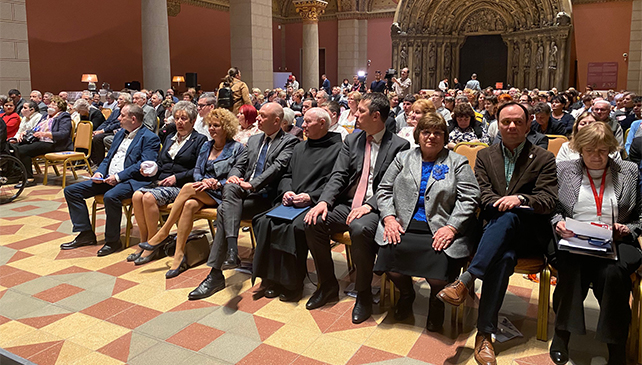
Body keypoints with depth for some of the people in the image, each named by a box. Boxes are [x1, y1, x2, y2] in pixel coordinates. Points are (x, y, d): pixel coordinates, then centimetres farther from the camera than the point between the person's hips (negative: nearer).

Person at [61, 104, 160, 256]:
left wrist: (118, 177, -21)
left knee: (110, 196, -38)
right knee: (71, 190, 0)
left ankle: (113, 240, -17)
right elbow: (108, 158, 24)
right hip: (108, 179, 9)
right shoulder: (120, 134, 22)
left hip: (131, 181, -9)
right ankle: (86, 233, 5)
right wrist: (99, 172, 3)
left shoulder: (149, 138, -5)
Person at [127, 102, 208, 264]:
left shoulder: (200, 140, 2)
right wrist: (152, 170, 3)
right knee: (137, 196, -23)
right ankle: (144, 243, -12)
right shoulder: (169, 138, 24)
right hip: (160, 182, 6)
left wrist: (176, 177, -13)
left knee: (149, 197, -30)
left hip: (181, 185, -6)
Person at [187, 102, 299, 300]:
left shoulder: (290, 141, 3)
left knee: (225, 210, -27)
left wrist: (252, 184, -23)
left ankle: (216, 274, -23)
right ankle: (232, 250, -40)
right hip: (243, 193, 5)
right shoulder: (253, 139, 25)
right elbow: (239, 165, 18)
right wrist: (233, 176, -7)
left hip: (265, 196, -5)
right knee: (230, 188, -30)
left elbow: (278, 167, -13)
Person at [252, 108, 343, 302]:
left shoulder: (337, 149, 2)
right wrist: (286, 191, 2)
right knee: (264, 221, -20)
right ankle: (271, 278, -10)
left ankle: (293, 283, -16)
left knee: (296, 226, -33)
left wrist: (310, 197, -17)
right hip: (291, 203, 6)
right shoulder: (299, 148, 26)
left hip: (315, 204, -6)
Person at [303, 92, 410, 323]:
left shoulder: (399, 146, -2)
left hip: (375, 208, -5)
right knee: (313, 223, -19)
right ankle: (328, 285, 2)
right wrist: (324, 201, -11)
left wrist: (369, 205, -22)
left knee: (360, 229, -37)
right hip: (347, 204, 5)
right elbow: (338, 175, 6)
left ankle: (364, 294, -13)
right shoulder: (351, 140, 13)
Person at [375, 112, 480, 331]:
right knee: (388, 255, -25)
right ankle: (406, 294, 10)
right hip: (404, 226, 2)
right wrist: (389, 218, -5)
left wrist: (451, 228, -15)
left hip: (440, 230, -2)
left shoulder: (457, 163, 10)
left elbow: (469, 199, -1)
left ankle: (436, 302, 9)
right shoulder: (403, 158, 17)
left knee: (441, 263, -29)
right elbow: (384, 190, 13)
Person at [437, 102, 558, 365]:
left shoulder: (544, 159, 11)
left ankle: (466, 280, -42)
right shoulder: (485, 156, 17)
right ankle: (485, 333, -37)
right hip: (495, 228, 1)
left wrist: (520, 199, -22)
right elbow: (483, 195, 5)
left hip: (530, 234, -1)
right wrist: (503, 203, -17)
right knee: (505, 255, -35)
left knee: (507, 217, -37)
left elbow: (549, 201, -1)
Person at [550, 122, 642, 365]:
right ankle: (562, 332, -15)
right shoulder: (564, 170, 14)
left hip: (616, 244, 1)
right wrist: (558, 222, -8)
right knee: (571, 267, -35)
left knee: (613, 272, -34)